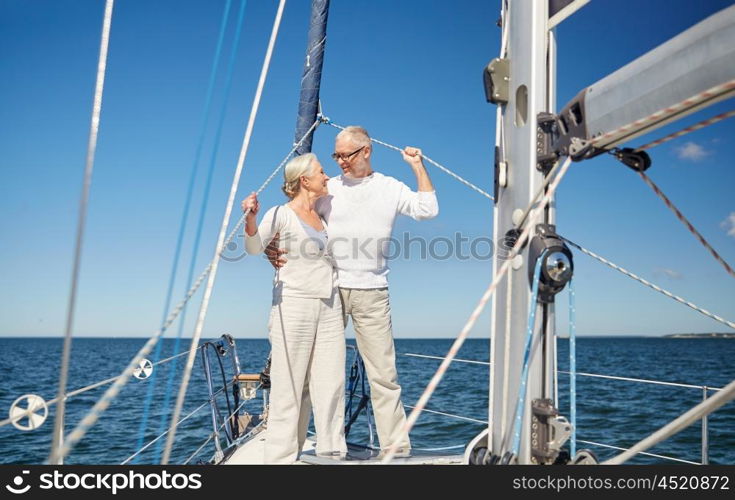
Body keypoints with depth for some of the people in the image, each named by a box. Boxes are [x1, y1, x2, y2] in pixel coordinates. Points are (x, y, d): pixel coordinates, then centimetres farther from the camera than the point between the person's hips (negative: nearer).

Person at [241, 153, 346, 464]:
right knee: (288, 386, -3)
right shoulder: (281, 214, -2)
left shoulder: (324, 217, 17)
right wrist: (250, 219, -34)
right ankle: (280, 457, 6)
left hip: (329, 307, 6)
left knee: (332, 386, 5)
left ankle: (332, 452, 15)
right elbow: (254, 248, -17)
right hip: (293, 305, -6)